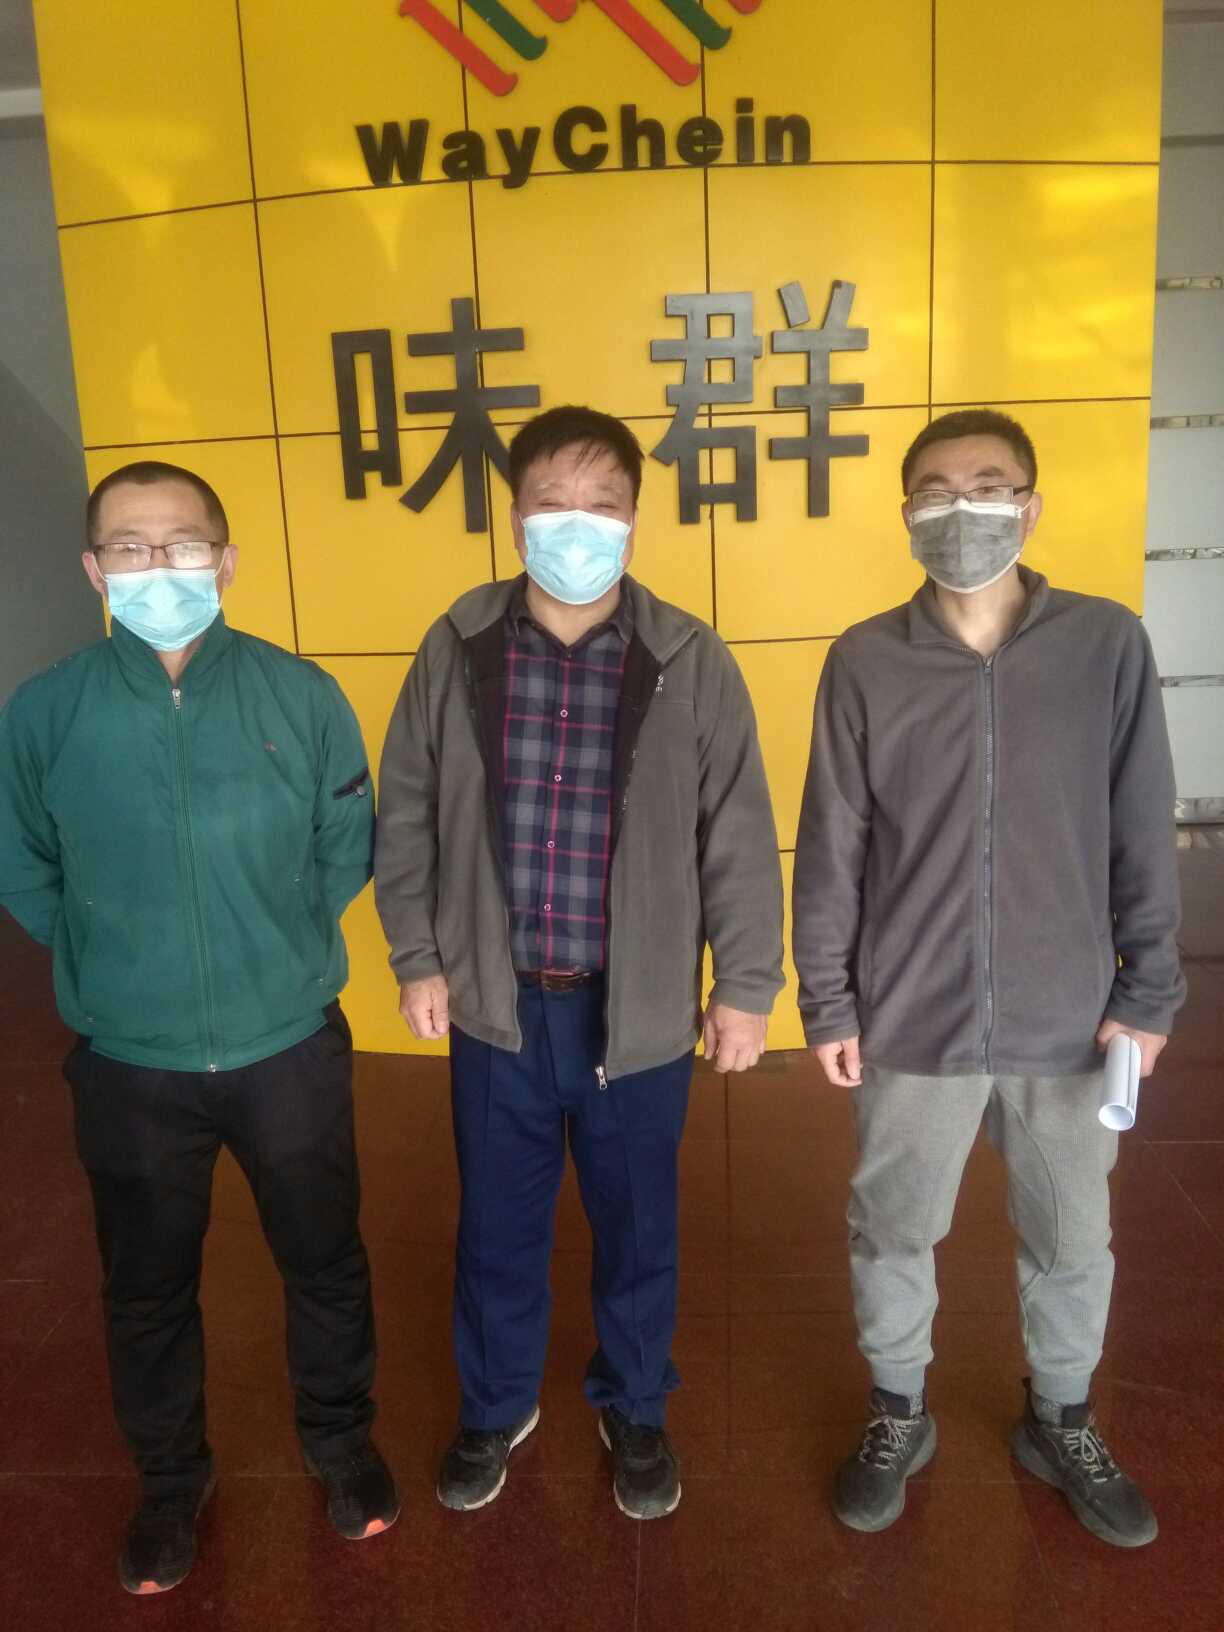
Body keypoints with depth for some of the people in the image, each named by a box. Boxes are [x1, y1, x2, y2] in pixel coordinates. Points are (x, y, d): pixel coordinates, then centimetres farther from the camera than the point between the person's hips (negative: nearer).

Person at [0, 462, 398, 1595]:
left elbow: (348, 850, 2)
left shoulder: (302, 695, -11)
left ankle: (341, 1440, 47)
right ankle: (172, 1479, 47)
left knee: (325, 1263, 19)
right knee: (148, 1292, 20)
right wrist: (120, 963, 4)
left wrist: (277, 947, 3)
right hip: (129, 1066, 1)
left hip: (291, 1050, 0)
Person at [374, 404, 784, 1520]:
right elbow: (405, 817, 3)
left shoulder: (691, 660, -9)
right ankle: (497, 1406, 45)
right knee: (498, 1227, 19)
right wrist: (417, 958, 1)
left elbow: (739, 836, -4)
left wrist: (746, 986, -4)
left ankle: (634, 1409, 44)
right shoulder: (456, 650, -5)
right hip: (495, 1005, 1)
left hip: (639, 1012, -1)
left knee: (637, 1228, 18)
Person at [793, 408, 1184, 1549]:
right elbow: (831, 849, -2)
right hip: (912, 1021, 0)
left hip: (1066, 1020, 1)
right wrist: (827, 1004, -2)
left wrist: (1148, 993, -1)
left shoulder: (1107, 644, -5)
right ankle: (897, 1414, 41)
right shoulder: (865, 662, -6)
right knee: (893, 1234, 15)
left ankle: (1061, 1424, 44)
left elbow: (1142, 836, 0)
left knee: (1072, 1241, 18)